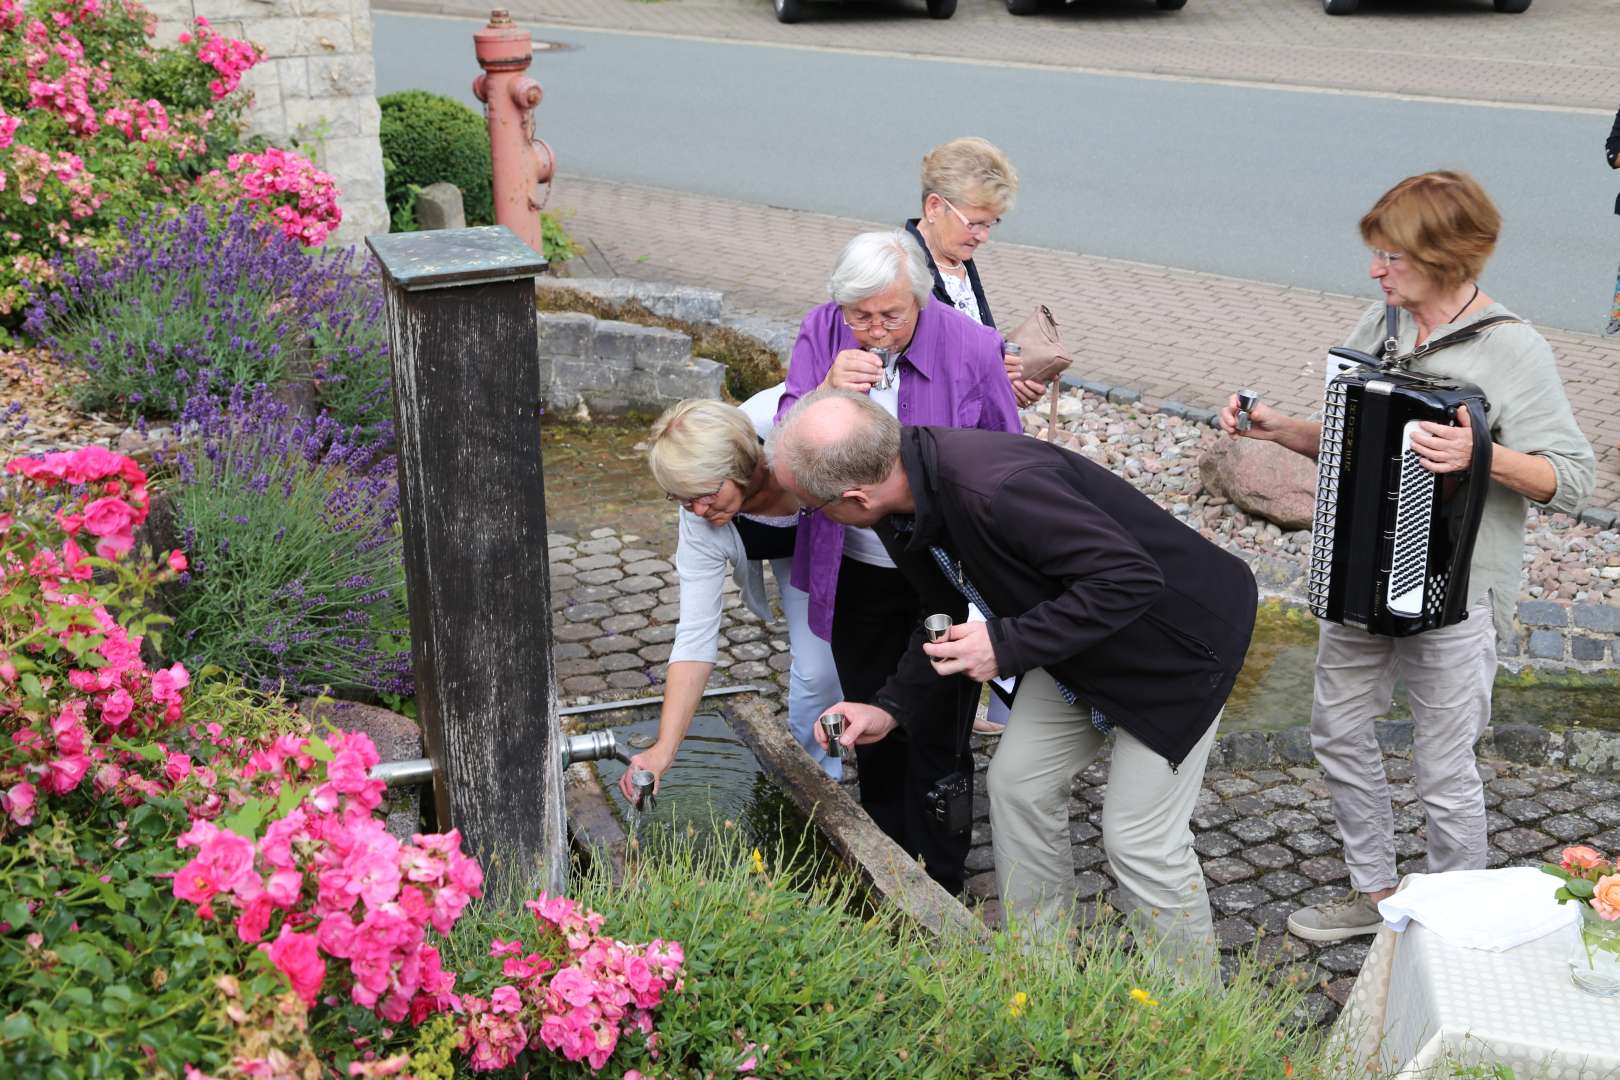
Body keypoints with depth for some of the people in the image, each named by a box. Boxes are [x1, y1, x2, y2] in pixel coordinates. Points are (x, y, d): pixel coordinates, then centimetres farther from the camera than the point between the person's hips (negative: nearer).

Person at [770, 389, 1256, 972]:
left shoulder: (998, 490, -39)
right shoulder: (912, 503, -9)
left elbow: (1131, 579, -34)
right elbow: (951, 616, 9)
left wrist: (1007, 645, -32)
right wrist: (892, 706, 2)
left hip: (1176, 643, -9)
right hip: (1079, 649, 9)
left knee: (1139, 841, -5)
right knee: (1018, 781, 10)